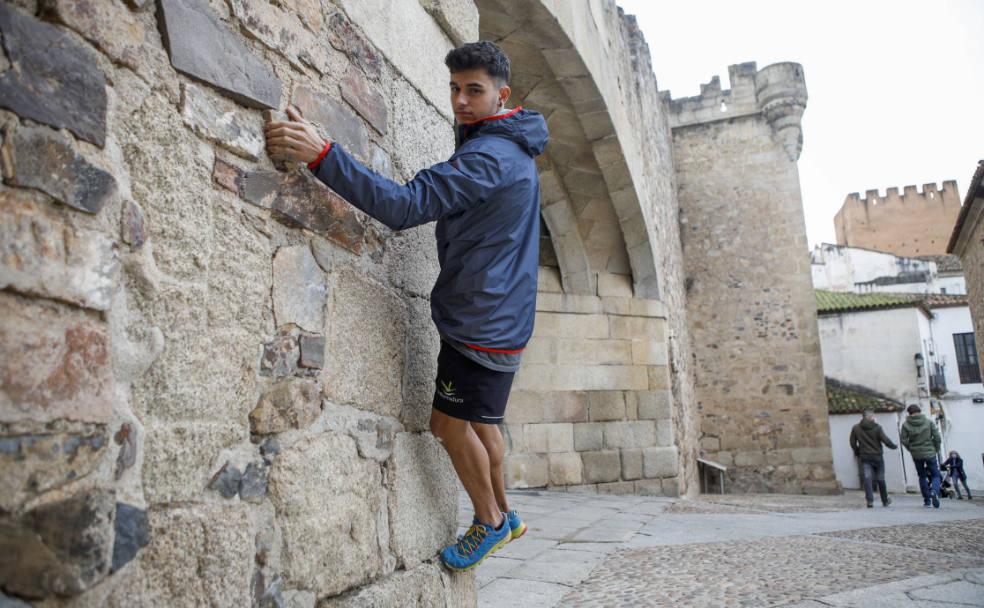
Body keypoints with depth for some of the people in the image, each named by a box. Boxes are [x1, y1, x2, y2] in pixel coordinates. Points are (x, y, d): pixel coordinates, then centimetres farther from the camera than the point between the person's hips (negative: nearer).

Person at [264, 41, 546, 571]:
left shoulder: (488, 156, -19)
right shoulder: (511, 151, 15)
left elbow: (406, 206, -31)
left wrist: (322, 154, -36)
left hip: (482, 320, -10)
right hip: (500, 316, 10)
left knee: (451, 422, 3)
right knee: (478, 423, 20)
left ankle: (491, 522, 23)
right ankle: (501, 516, 36)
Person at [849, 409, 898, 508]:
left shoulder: (856, 428, 0)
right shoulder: (877, 427, -8)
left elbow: (853, 443, 5)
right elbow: (885, 440, -11)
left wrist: (857, 453, 20)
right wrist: (894, 446, 9)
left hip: (864, 457, 1)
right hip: (877, 456, -1)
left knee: (867, 478, -5)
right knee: (880, 479, 12)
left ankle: (870, 500, -18)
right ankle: (885, 500, 25)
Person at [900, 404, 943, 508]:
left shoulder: (906, 424, -4)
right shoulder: (929, 422, -3)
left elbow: (903, 440, -6)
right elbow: (937, 436, -7)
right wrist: (936, 449, 7)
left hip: (916, 455, 1)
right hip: (930, 453, -1)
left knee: (922, 476, 14)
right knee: (935, 475, 9)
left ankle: (927, 500, 12)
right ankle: (934, 491, -21)